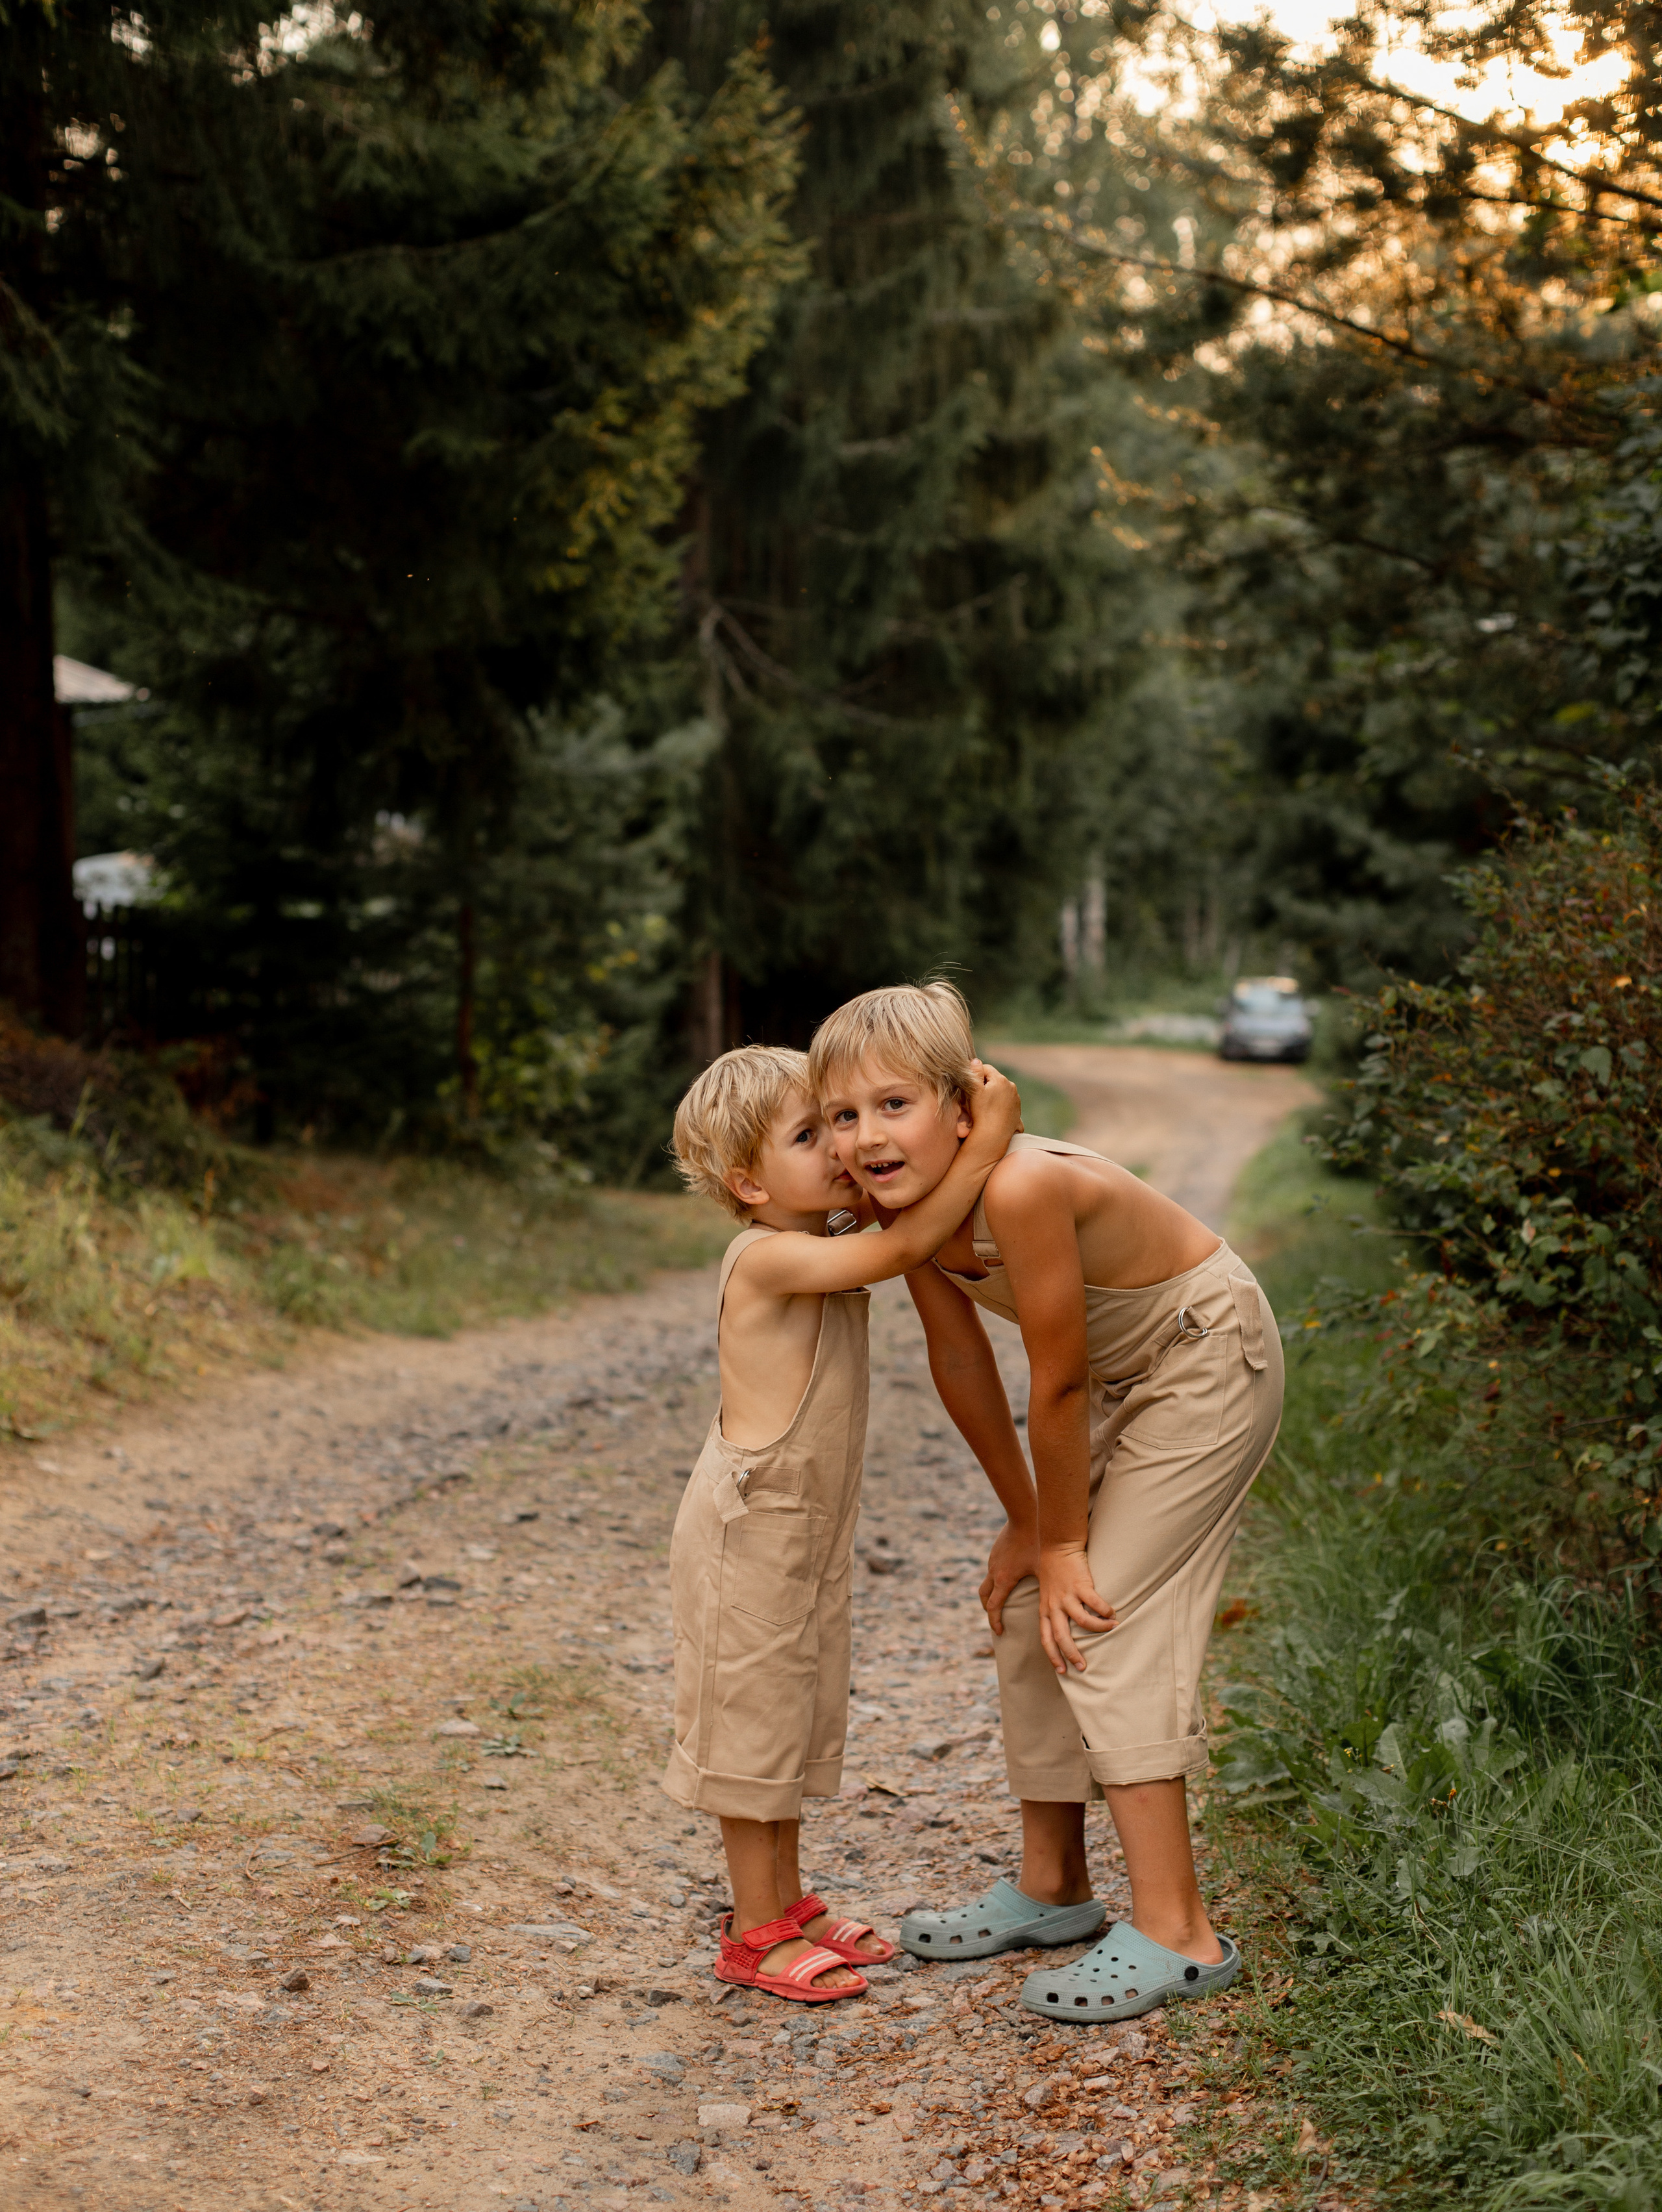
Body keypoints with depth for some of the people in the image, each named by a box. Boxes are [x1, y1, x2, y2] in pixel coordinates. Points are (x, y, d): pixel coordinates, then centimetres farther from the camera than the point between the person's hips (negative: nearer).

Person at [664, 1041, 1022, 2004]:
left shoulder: (826, 1247, 4)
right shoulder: (768, 1257, -23)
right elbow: (902, 1249, -29)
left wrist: (971, 1138, -13)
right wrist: (986, 1143, -27)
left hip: (810, 1529, 9)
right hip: (749, 1527, -9)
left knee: (797, 1712, 17)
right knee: (751, 1717, 2)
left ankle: (789, 1903, 30)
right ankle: (757, 1931, 13)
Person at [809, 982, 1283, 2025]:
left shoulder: (1021, 1188, -37)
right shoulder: (910, 1199, -13)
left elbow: (1059, 1384, -27)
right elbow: (961, 1360, -1)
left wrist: (1063, 1544, -14)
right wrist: (1025, 1521, 7)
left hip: (1210, 1361, -8)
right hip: (1118, 1373, 8)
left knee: (1102, 1620, -13)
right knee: (1029, 1620, 10)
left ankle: (1177, 1934, -6)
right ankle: (1053, 1887, 25)